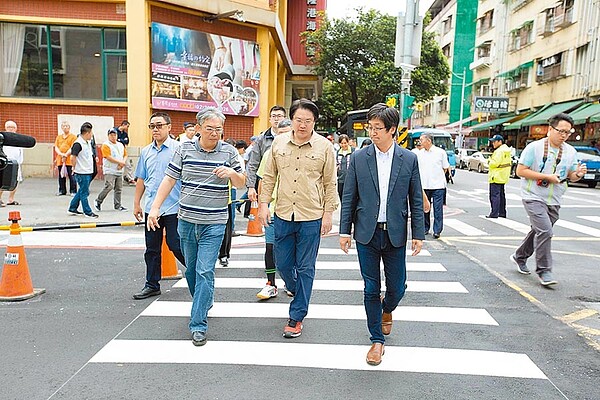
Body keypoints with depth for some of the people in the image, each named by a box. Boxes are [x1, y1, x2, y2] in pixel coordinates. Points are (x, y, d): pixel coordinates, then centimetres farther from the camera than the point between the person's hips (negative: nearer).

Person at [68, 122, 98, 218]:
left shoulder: (88, 142, 11)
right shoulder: (78, 144, -17)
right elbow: (73, 158, -18)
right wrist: (75, 168, -8)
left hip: (88, 172, 9)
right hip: (82, 173, -9)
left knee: (82, 192, 18)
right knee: (84, 193, 1)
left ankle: (72, 208, 29)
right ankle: (88, 212, 10)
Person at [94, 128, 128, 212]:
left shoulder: (121, 145, 16)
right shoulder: (106, 145, -6)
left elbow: (125, 155, 15)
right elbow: (108, 157, -16)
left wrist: (123, 163, -5)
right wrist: (120, 162, -16)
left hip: (119, 171, 7)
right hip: (110, 171, -7)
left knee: (119, 189, 8)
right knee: (109, 187, -15)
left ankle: (117, 205, 16)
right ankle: (98, 201, 3)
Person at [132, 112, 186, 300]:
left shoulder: (178, 149, -6)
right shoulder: (146, 151, 11)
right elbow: (141, 179, 17)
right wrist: (137, 203, 15)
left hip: (173, 208, -5)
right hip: (151, 208, 6)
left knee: (175, 245, -1)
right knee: (152, 249, 11)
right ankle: (152, 285, 23)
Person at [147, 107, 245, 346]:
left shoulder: (229, 152, 0)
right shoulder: (185, 149, 3)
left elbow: (241, 183, 5)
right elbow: (169, 179, 5)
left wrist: (232, 173, -17)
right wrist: (155, 207, -1)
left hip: (214, 223, -3)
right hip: (186, 220, 3)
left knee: (205, 271, -8)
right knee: (191, 269, 17)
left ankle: (198, 324, -1)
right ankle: (204, 303, 41)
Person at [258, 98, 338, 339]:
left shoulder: (325, 147, -2)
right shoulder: (279, 143, 5)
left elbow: (330, 183, 1)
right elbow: (269, 176, 10)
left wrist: (328, 213, -3)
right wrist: (264, 204, 3)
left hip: (311, 217, -3)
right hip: (283, 215, 3)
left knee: (305, 268, 5)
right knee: (282, 264, 13)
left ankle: (297, 317, 18)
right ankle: (296, 290, 44)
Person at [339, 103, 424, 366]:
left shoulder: (409, 159, 0)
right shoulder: (359, 158, -1)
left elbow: (416, 199, 3)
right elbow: (349, 197, 2)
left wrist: (418, 234, 0)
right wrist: (344, 231, -1)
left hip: (395, 234, 1)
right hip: (367, 234, 0)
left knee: (397, 287, 8)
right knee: (371, 288, 6)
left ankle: (387, 310, 44)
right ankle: (377, 340, 22)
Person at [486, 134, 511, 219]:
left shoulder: (499, 151, -18)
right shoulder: (506, 150, 15)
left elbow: (495, 163, -24)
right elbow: (509, 161, 20)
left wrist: (489, 161, -4)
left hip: (496, 177, -11)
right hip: (502, 177, 11)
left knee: (494, 195, -9)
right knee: (501, 194, 16)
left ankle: (494, 213, -10)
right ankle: (502, 213, 22)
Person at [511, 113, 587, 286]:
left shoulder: (570, 152, 5)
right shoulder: (535, 147, -10)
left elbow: (571, 176, 12)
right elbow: (520, 171, -12)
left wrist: (578, 174, -12)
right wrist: (546, 177, -18)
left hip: (554, 201, 6)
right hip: (533, 197, -6)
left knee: (539, 231, 15)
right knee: (545, 231, -17)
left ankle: (519, 257, 36)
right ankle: (544, 271, -7)